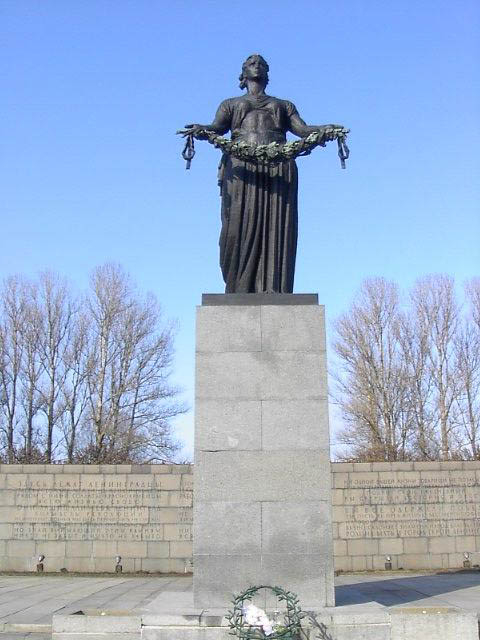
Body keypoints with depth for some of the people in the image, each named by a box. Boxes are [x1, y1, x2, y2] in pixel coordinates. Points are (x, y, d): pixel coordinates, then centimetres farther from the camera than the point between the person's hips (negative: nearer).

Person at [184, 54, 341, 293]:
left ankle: (274, 291, -20)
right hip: (242, 166, -1)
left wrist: (326, 128, -6)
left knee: (276, 226, -13)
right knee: (241, 225, -14)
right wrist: (201, 129, -15)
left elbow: (302, 129, 15)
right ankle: (240, 289, -17)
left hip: (279, 167, 1)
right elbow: (218, 127, 9)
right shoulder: (231, 104, 29)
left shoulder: (284, 105, 33)